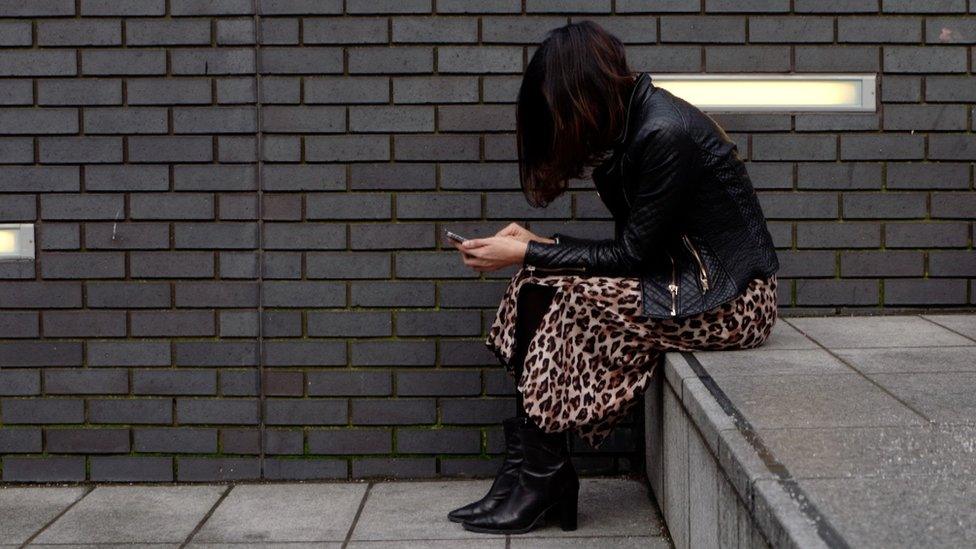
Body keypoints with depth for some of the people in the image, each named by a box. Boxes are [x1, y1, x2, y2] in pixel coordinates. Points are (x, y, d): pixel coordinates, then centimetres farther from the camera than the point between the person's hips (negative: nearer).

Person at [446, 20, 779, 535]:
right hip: (685, 276, 9)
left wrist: (526, 253, -12)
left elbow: (632, 254, -17)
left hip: (729, 298, -9)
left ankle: (542, 479, -5)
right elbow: (632, 246, 9)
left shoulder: (664, 134, -21)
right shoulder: (634, 121, 7)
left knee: (571, 299, -21)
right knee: (536, 283, -5)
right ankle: (527, 470, -6)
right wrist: (536, 245, 1)